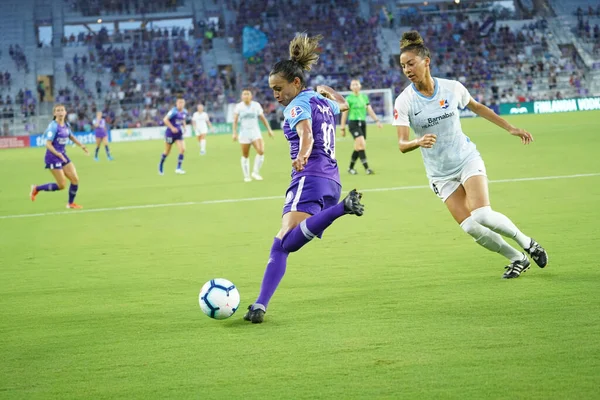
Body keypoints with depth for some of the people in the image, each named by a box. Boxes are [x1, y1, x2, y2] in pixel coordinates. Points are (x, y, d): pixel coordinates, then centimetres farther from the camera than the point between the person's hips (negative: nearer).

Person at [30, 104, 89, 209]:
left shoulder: (66, 125, 4)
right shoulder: (53, 126, -19)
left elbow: (71, 137, 26)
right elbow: (48, 144, -24)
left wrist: (81, 146, 21)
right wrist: (57, 154, -37)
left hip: (63, 155, 7)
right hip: (53, 157, -7)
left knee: (75, 180, 2)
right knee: (62, 185, -6)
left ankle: (71, 203, 21)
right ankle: (36, 189, 12)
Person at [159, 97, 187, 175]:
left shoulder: (185, 112, 3)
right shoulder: (174, 111, -18)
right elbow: (165, 119, -21)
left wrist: (184, 127, 7)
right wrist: (172, 128, -22)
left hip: (179, 134, 5)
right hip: (170, 133, -5)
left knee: (182, 149, -12)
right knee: (167, 152, 7)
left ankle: (178, 168, -5)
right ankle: (161, 165, 32)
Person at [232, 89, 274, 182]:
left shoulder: (256, 105, 2)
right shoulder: (239, 106, -2)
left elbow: (263, 118, 8)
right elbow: (235, 120, -8)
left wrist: (269, 129, 7)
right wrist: (235, 133, -18)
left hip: (255, 132, 1)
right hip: (244, 133, -1)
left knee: (261, 151, -18)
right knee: (245, 156, 3)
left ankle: (255, 172, -3)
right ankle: (246, 176, 17)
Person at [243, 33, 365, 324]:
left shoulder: (298, 106, -5)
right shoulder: (321, 101, 20)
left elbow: (306, 134, -27)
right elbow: (342, 105, 44)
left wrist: (302, 156, -46)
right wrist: (325, 90, 63)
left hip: (310, 178, -9)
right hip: (331, 180, 9)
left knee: (286, 242, -30)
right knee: (280, 245, 5)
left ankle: (343, 208, -41)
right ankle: (260, 305, -5)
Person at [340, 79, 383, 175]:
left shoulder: (364, 97, 12)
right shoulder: (349, 99, -1)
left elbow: (370, 110, 11)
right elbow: (344, 114, 1)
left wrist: (377, 120, -1)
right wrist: (342, 128, -1)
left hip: (362, 123, 5)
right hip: (353, 123, -5)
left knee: (358, 147, 6)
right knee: (362, 144, -18)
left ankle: (351, 168, 20)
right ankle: (366, 168, -21)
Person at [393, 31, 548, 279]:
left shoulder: (452, 88, -8)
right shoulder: (404, 102, -13)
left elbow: (476, 107, 12)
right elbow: (402, 144, -19)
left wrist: (510, 128, 15)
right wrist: (419, 142, -42)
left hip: (467, 159, -1)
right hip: (440, 174, 1)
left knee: (482, 215, -22)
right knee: (470, 227, -13)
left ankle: (526, 243, 3)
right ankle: (517, 259, 8)